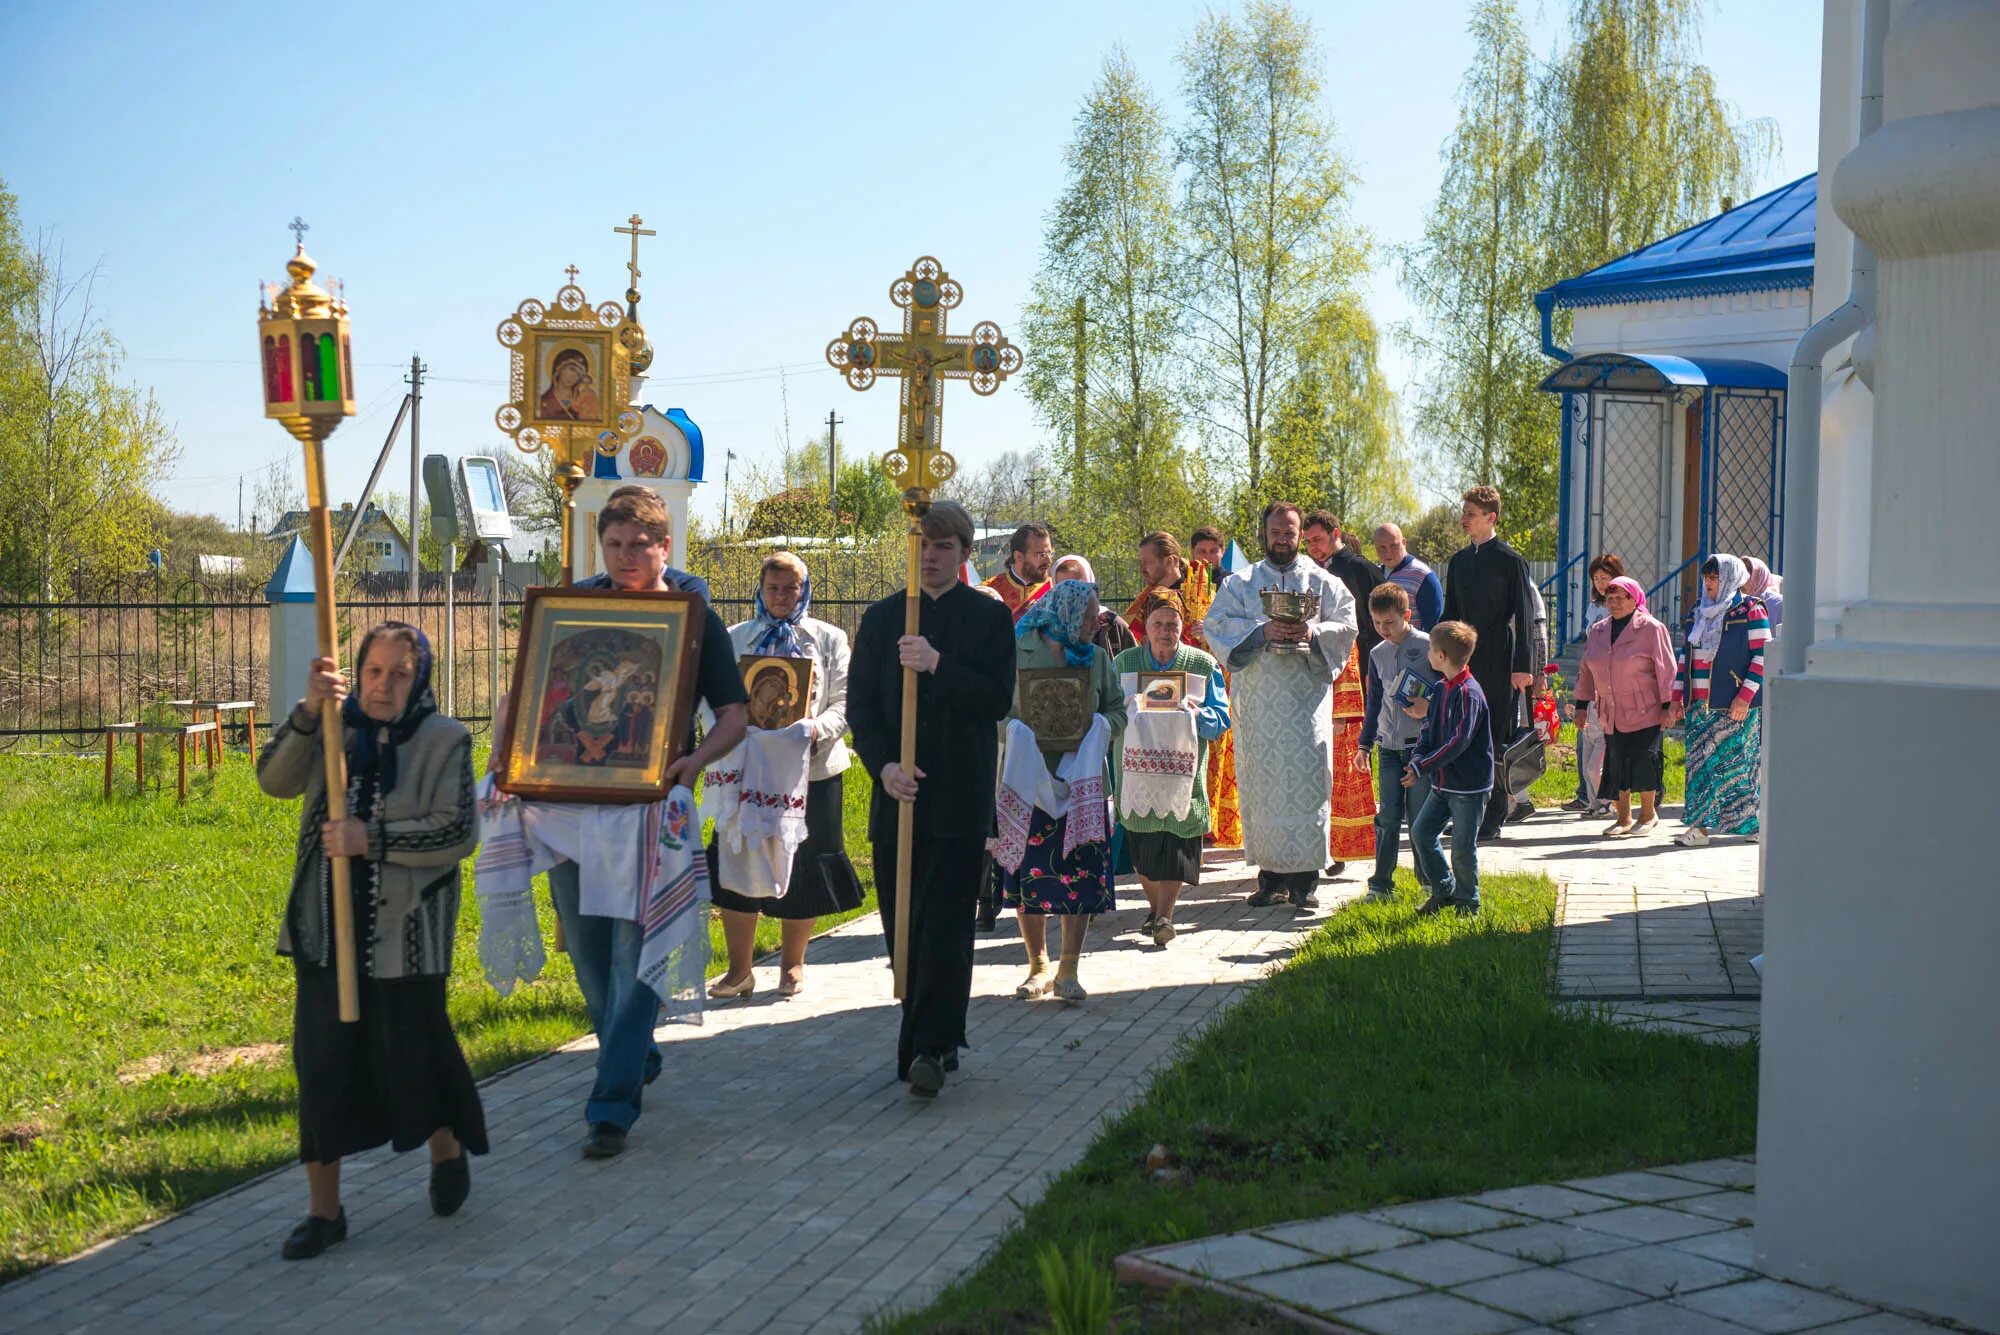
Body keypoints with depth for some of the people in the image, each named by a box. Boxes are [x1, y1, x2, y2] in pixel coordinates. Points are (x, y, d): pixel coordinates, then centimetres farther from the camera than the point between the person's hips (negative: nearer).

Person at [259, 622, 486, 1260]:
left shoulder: (444, 740, -5)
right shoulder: (334, 728, 4)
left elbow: (458, 832, -13)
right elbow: (274, 779, -10)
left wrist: (372, 839, -20)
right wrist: (307, 712, -23)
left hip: (405, 932, -3)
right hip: (328, 928, 3)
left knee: (414, 1050, 7)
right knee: (322, 1063, 4)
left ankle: (448, 1151, 37)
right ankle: (324, 1209, 14)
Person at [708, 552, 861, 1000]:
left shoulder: (829, 639, 7)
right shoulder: (735, 639, 10)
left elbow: (845, 703, 0)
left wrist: (816, 729, -19)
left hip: (811, 767, -1)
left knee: (801, 867, 6)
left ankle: (792, 964, 22)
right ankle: (739, 970, 10)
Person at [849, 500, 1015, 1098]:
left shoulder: (990, 618, 5)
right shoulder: (881, 618, 12)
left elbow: (998, 700, -6)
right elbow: (859, 705, 7)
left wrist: (937, 665, -19)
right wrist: (884, 766, -9)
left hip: (959, 800, -3)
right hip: (896, 794, 3)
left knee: (945, 926, -8)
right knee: (903, 928, 5)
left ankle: (929, 1049, -7)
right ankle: (933, 1042, 16)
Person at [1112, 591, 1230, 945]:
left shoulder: (1203, 665, 4)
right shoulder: (1124, 663, 8)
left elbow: (1220, 720, 1)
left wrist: (1196, 713, -20)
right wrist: (1127, 712, -12)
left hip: (1183, 767, -2)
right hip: (1137, 764, 2)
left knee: (1176, 843, -9)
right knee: (1140, 845, 7)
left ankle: (1165, 916, -6)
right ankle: (1154, 907, 25)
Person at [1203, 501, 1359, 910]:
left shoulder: (1323, 582, 13)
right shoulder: (1241, 583, 12)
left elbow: (1347, 626, 6)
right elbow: (1217, 623, -1)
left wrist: (1313, 633, -14)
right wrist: (1262, 631, -16)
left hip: (1306, 695, -1)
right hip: (1258, 699, 1)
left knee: (1306, 779, -7)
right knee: (1261, 780, 0)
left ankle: (1302, 878, -5)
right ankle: (1271, 874, 7)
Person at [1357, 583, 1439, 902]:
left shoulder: (1428, 646, -5)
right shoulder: (1378, 654, 10)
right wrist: (1364, 744, 16)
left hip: (1422, 745, -4)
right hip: (1388, 747, 4)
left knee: (1419, 819, 0)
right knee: (1387, 818, 4)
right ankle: (1381, 884, 9)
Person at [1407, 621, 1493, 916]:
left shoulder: (1469, 693, -20)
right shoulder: (1440, 689, 8)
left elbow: (1459, 742, -24)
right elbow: (1429, 728, 15)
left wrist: (1422, 768, -23)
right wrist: (1418, 758, -5)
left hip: (1469, 785, -8)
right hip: (1443, 782, 8)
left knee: (1463, 847, 0)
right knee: (1421, 832, 6)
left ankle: (1467, 903, 17)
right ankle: (1443, 889, 21)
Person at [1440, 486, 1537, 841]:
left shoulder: (1510, 560, -4)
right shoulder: (1459, 560, 14)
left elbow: (1523, 616, -7)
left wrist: (1522, 666, -13)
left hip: (1498, 665, -6)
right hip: (1463, 663, 6)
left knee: (1494, 741, -3)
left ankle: (1493, 818, 3)